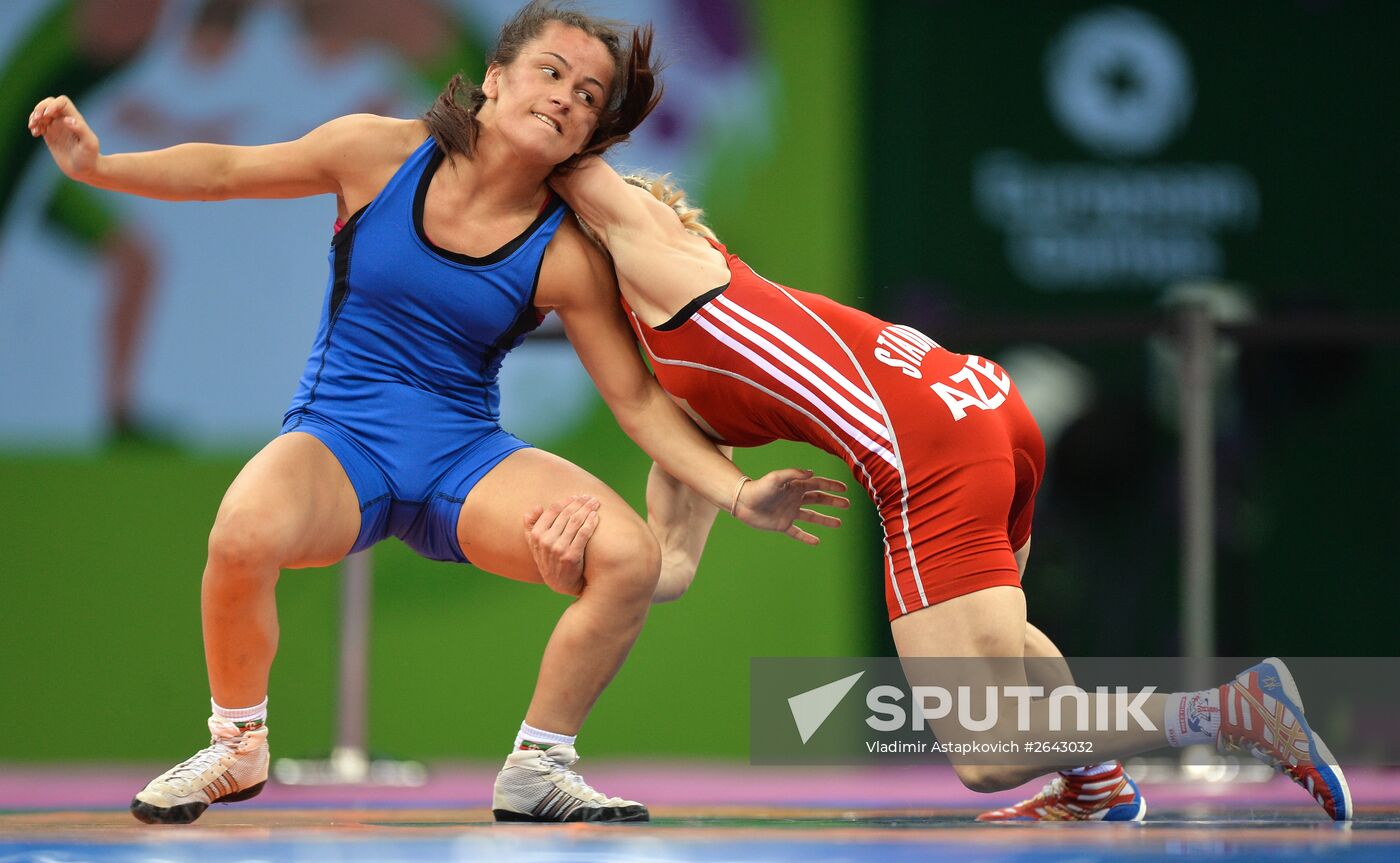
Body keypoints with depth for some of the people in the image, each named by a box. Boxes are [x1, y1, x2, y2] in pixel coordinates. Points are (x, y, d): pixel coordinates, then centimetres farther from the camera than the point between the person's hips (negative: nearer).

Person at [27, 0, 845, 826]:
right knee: (246, 533, -37)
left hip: (464, 459, 2)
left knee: (630, 557, -23)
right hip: (339, 441, -2)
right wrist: (96, 165, -10)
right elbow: (225, 171, 4)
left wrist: (740, 493, -13)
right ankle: (237, 748, -7)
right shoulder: (380, 154, -6)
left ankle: (536, 769, 0)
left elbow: (639, 401, -1)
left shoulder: (565, 256, -6)